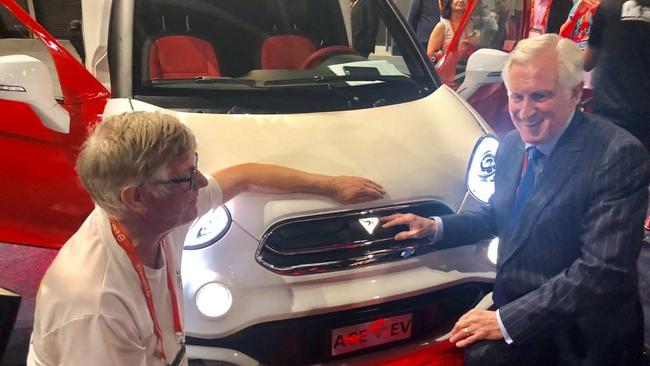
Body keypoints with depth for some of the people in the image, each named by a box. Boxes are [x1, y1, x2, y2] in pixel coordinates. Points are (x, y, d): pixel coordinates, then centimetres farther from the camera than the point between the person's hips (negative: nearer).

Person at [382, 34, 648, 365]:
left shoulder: (617, 154, -19)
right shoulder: (511, 145, 4)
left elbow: (604, 271, -25)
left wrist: (508, 320, -25)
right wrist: (435, 227, 5)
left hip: (578, 335, -6)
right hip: (512, 305, 7)